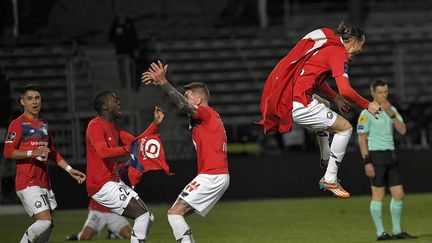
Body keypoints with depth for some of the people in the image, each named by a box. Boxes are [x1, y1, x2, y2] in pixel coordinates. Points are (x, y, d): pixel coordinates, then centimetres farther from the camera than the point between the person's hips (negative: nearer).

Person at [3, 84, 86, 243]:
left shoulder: (44, 124, 19)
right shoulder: (18, 124, -6)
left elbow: (52, 152, 28)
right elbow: (8, 152, -12)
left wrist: (70, 170, 21)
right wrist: (33, 153, -23)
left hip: (44, 182, 8)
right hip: (27, 183, -8)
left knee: (48, 226, 5)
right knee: (44, 221, -20)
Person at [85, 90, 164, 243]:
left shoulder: (113, 127, 17)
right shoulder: (96, 126, -13)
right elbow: (103, 152, -29)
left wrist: (155, 124, 14)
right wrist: (128, 149, -31)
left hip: (114, 183, 10)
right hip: (102, 186, -10)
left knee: (148, 218, 9)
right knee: (143, 215, -16)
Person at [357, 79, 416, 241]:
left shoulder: (392, 110, 13)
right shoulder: (367, 113, -7)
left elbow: (402, 130, 2)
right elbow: (362, 139, -10)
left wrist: (391, 114, -11)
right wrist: (367, 162, -16)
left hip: (390, 156, 7)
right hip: (376, 156, -7)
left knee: (398, 194, 5)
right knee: (378, 195, -5)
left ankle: (397, 231, 13)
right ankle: (380, 233, 0)